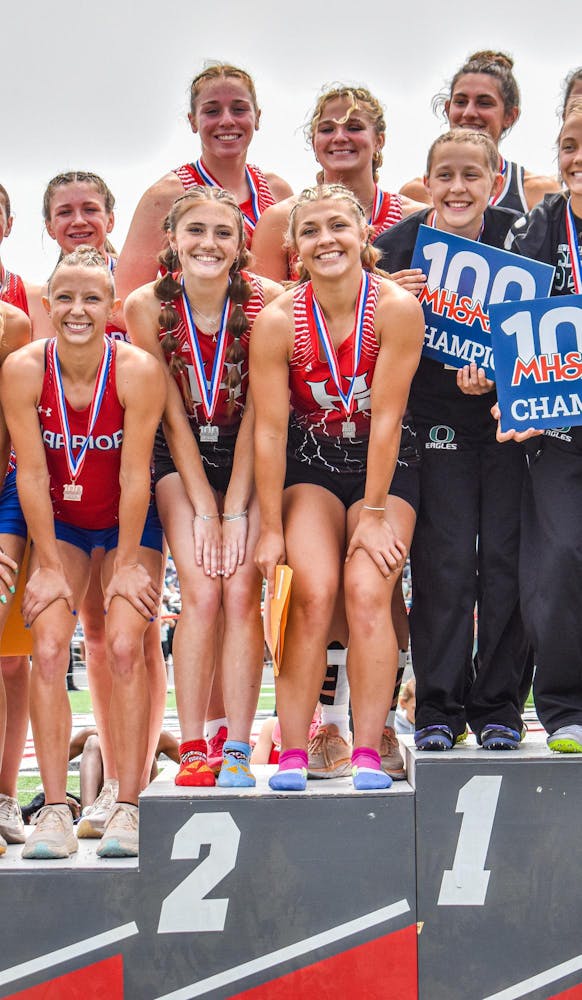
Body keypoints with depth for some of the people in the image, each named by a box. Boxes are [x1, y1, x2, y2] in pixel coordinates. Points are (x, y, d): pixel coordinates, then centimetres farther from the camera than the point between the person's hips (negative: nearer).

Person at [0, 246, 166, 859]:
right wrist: (49, 567, -11)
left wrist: (127, 564, -13)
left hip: (127, 522, -1)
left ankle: (128, 807, -8)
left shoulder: (138, 371, -22)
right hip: (58, 523, 2)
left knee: (125, 646, -15)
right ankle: (55, 811, -8)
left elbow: (135, 474, -18)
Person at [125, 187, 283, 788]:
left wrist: (236, 509, -15)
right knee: (200, 591, -15)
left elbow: (255, 413, -12)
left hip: (252, 455, 0)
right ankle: (192, 750, -8)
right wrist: (203, 508, -12)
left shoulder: (266, 301, -15)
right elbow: (171, 416, -9)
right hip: (180, 457, 0)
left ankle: (237, 753, -8)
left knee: (241, 591, -14)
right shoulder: (147, 306, -12)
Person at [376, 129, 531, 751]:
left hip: (509, 415, 1)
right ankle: (437, 707, 7)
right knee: (444, 559, -4)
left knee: (505, 556, 1)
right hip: (434, 417, 0)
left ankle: (498, 706, 13)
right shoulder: (398, 245, -3)